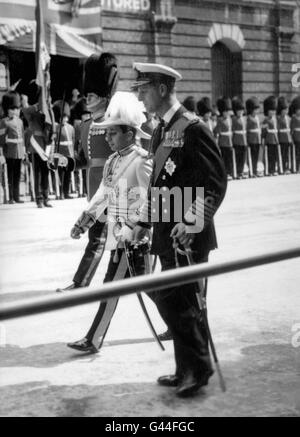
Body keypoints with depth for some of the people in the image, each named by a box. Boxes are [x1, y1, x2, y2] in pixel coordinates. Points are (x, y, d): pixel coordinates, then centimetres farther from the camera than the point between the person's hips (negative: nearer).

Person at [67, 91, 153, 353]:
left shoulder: (142, 161, -15)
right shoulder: (113, 161, 12)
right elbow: (103, 194, 21)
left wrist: (133, 229, -23)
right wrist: (84, 221, 19)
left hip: (133, 236, -8)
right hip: (117, 234, 8)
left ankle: (94, 340, -2)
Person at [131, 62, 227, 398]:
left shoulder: (192, 128, -13)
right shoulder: (160, 132, 14)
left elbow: (216, 181, -16)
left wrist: (192, 221, -23)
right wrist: (144, 222, 18)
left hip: (189, 235, -8)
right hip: (166, 235, 8)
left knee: (177, 300, -7)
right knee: (176, 301, 13)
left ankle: (197, 368, 6)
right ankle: (188, 369, 24)